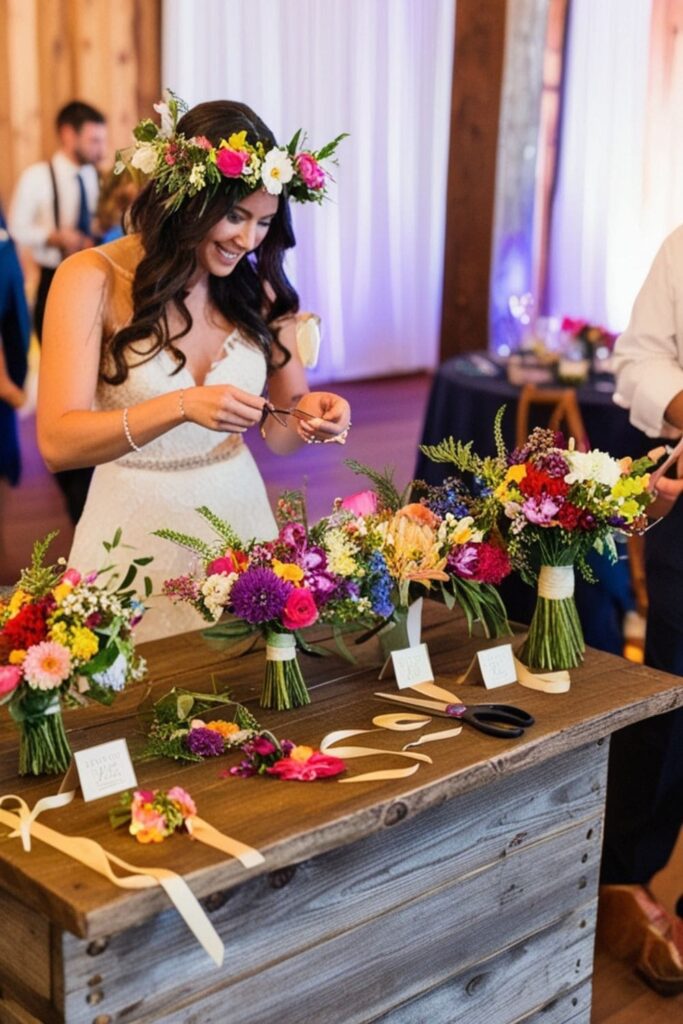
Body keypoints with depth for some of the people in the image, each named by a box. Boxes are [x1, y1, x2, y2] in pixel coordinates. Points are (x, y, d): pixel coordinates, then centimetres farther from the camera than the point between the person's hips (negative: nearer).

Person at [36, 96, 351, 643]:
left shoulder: (257, 286, 1)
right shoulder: (92, 279, -11)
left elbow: (278, 433, 5)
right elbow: (57, 443, -20)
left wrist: (308, 415, -17)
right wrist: (181, 406, -32)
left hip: (240, 517, 4)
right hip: (136, 536, -3)